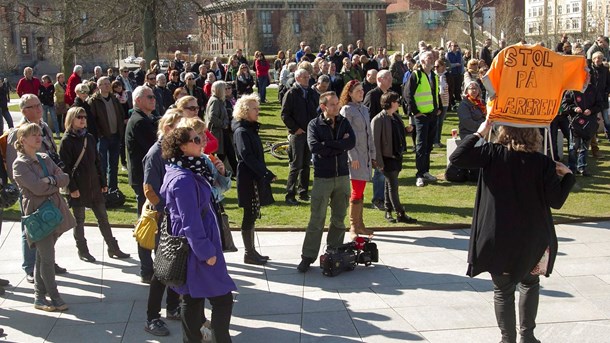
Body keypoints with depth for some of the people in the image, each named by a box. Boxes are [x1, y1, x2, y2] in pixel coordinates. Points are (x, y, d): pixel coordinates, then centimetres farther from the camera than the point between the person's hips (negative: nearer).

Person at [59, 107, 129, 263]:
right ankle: (82, 250, 20)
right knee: (79, 220, 7)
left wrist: (103, 182, 11)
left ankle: (113, 248, 17)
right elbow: (65, 166, -11)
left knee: (103, 217, 10)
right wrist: (72, 188, -16)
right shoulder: (67, 141, -8)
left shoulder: (89, 138, 9)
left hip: (94, 185, 6)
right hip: (78, 188, -5)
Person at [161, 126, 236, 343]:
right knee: (223, 298, 0)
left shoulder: (185, 172, 7)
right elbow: (191, 222, -24)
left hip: (192, 248, 10)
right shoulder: (184, 179, -24)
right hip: (197, 248, -10)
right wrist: (206, 252, -19)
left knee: (193, 298, 17)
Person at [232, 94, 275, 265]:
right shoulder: (242, 131, -15)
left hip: (255, 177, 9)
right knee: (250, 215, -2)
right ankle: (249, 254, 7)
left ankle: (251, 251, 23)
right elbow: (248, 157, -23)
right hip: (248, 178, -9)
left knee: (252, 215, 14)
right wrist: (267, 174, -24)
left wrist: (265, 173, 11)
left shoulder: (250, 129, 14)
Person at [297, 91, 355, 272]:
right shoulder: (314, 124, -1)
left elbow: (351, 142, -11)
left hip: (342, 177, 4)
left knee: (339, 219, 10)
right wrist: (339, 145, -13)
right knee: (316, 220, -2)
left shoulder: (344, 122, 7)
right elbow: (314, 146, -19)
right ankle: (307, 257, 5)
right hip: (322, 178, -3)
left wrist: (327, 145, -15)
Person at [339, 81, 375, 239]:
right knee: (356, 191, -8)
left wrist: (373, 154, 16)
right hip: (354, 156, -7)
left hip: (366, 155, 7)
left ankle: (359, 224, 18)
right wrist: (353, 157, -16)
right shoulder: (346, 110, -7)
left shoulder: (364, 109, 16)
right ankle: (353, 227, -3)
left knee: (360, 191, 11)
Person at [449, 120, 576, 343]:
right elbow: (556, 202, -5)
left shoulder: (493, 153, -11)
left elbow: (456, 158, -13)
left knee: (503, 290, 13)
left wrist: (479, 134, -4)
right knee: (530, 283, 25)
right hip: (533, 239, 1)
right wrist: (567, 175, 10)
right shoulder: (543, 163, -9)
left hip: (497, 238, -1)